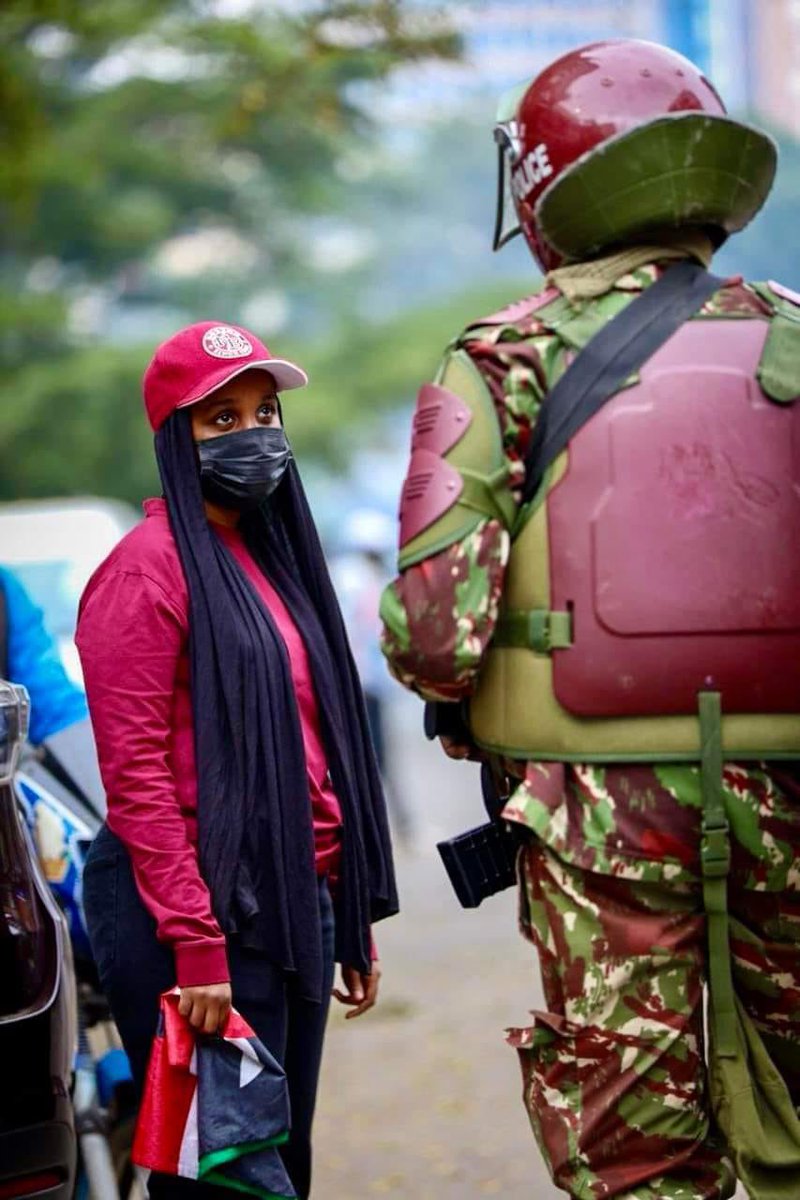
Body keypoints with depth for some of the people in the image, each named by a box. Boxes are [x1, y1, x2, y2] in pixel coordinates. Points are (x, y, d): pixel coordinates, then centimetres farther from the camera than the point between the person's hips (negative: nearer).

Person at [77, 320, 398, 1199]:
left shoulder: (274, 555, 17)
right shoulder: (150, 567, -8)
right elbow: (134, 771, -14)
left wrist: (355, 918, 16)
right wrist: (194, 942, -20)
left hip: (297, 901, 8)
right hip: (203, 905, -8)